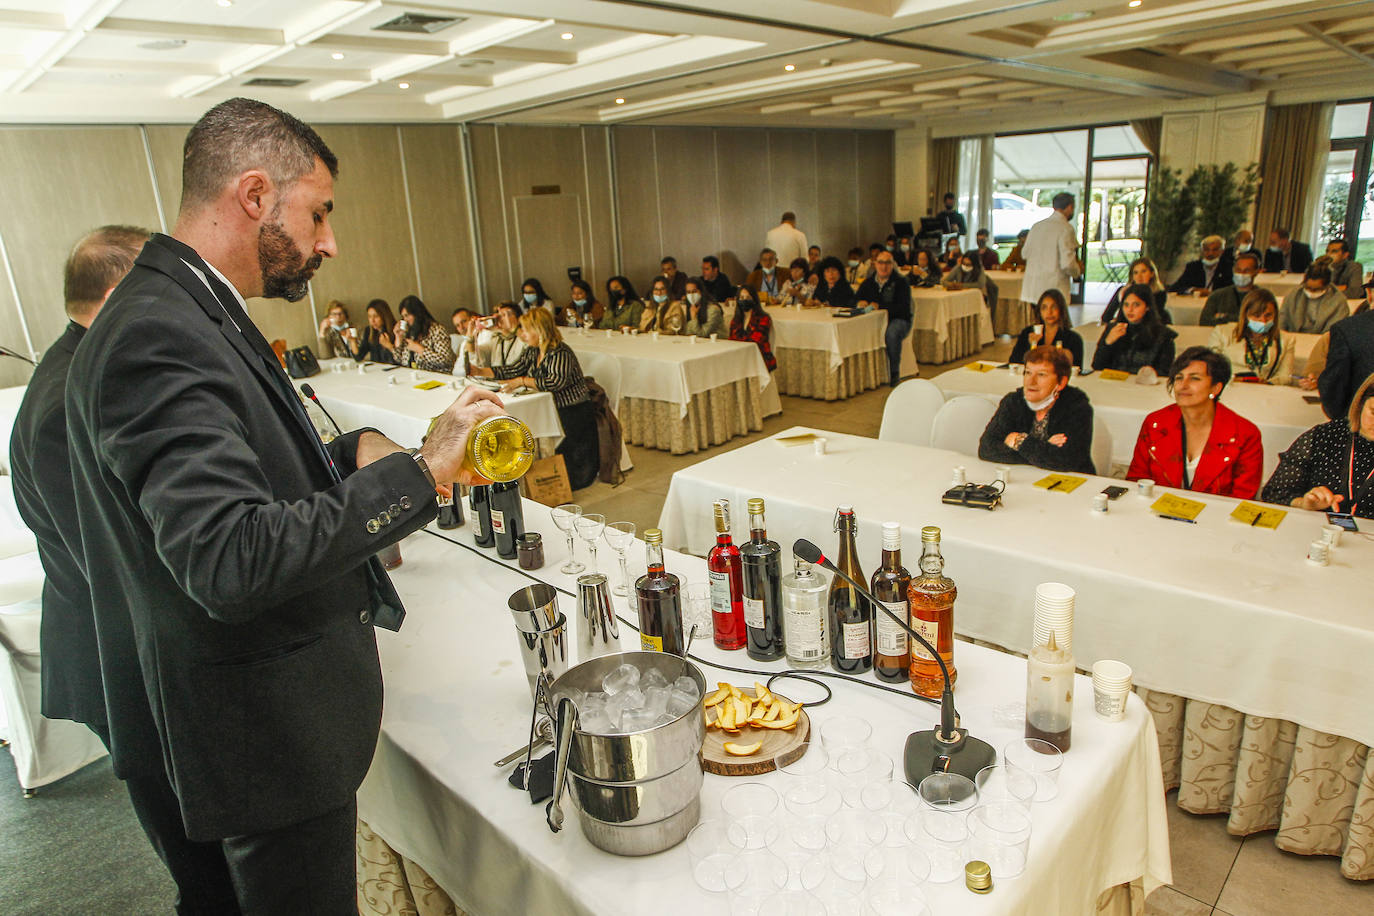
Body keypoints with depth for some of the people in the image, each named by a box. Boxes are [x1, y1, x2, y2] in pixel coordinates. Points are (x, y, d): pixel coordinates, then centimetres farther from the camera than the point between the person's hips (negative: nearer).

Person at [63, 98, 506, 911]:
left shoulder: (190, 314, 8)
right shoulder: (159, 336, -25)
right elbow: (231, 561, -34)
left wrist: (349, 454, 1)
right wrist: (416, 472, -28)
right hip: (266, 734, -10)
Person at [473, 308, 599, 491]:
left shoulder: (560, 353, -17)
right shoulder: (531, 352, 10)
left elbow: (557, 381, -31)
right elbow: (512, 370, 15)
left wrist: (522, 381, -30)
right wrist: (480, 372, 7)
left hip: (574, 412, -9)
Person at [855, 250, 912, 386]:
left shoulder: (901, 282, -1)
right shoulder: (869, 282, 14)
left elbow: (903, 308, -14)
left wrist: (880, 306, -23)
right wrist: (861, 303, -10)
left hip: (898, 320, -4)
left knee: (891, 333, -39)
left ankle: (894, 374, -23)